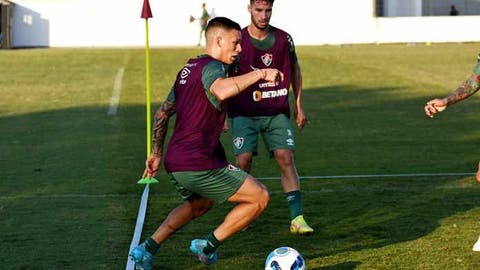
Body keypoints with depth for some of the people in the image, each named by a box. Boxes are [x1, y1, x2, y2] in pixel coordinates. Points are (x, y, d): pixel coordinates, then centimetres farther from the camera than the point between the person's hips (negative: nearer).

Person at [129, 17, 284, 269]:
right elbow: (221, 91, -37)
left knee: (200, 204, 36)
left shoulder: (188, 68, 19)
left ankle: (147, 248, 27)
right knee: (260, 197, -2)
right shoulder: (211, 67, -12)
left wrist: (156, 153, 30)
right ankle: (209, 245, 5)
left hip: (174, 163, 10)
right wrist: (259, 74, -29)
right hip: (198, 164, -10)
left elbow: (163, 112, 25)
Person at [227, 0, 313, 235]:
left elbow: (294, 69, 15)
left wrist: (298, 105, 14)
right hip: (244, 113, -2)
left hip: (277, 112, 2)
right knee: (244, 160, -12)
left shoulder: (284, 39, -1)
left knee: (286, 158, -8)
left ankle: (297, 218, -9)